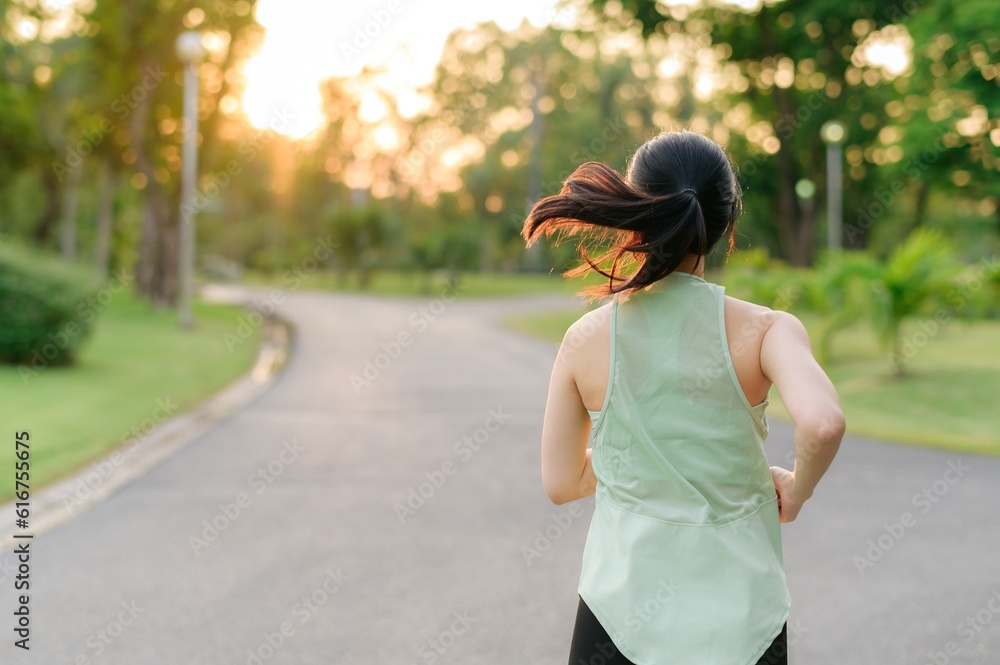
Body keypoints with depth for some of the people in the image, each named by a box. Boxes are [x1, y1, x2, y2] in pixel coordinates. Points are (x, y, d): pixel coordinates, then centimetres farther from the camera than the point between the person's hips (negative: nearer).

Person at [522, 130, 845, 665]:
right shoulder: (764, 330, -10)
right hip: (737, 608, 0)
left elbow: (561, 483, 2)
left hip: (622, 603, 1)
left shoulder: (586, 339, -5)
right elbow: (823, 422, -28)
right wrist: (797, 488, -7)